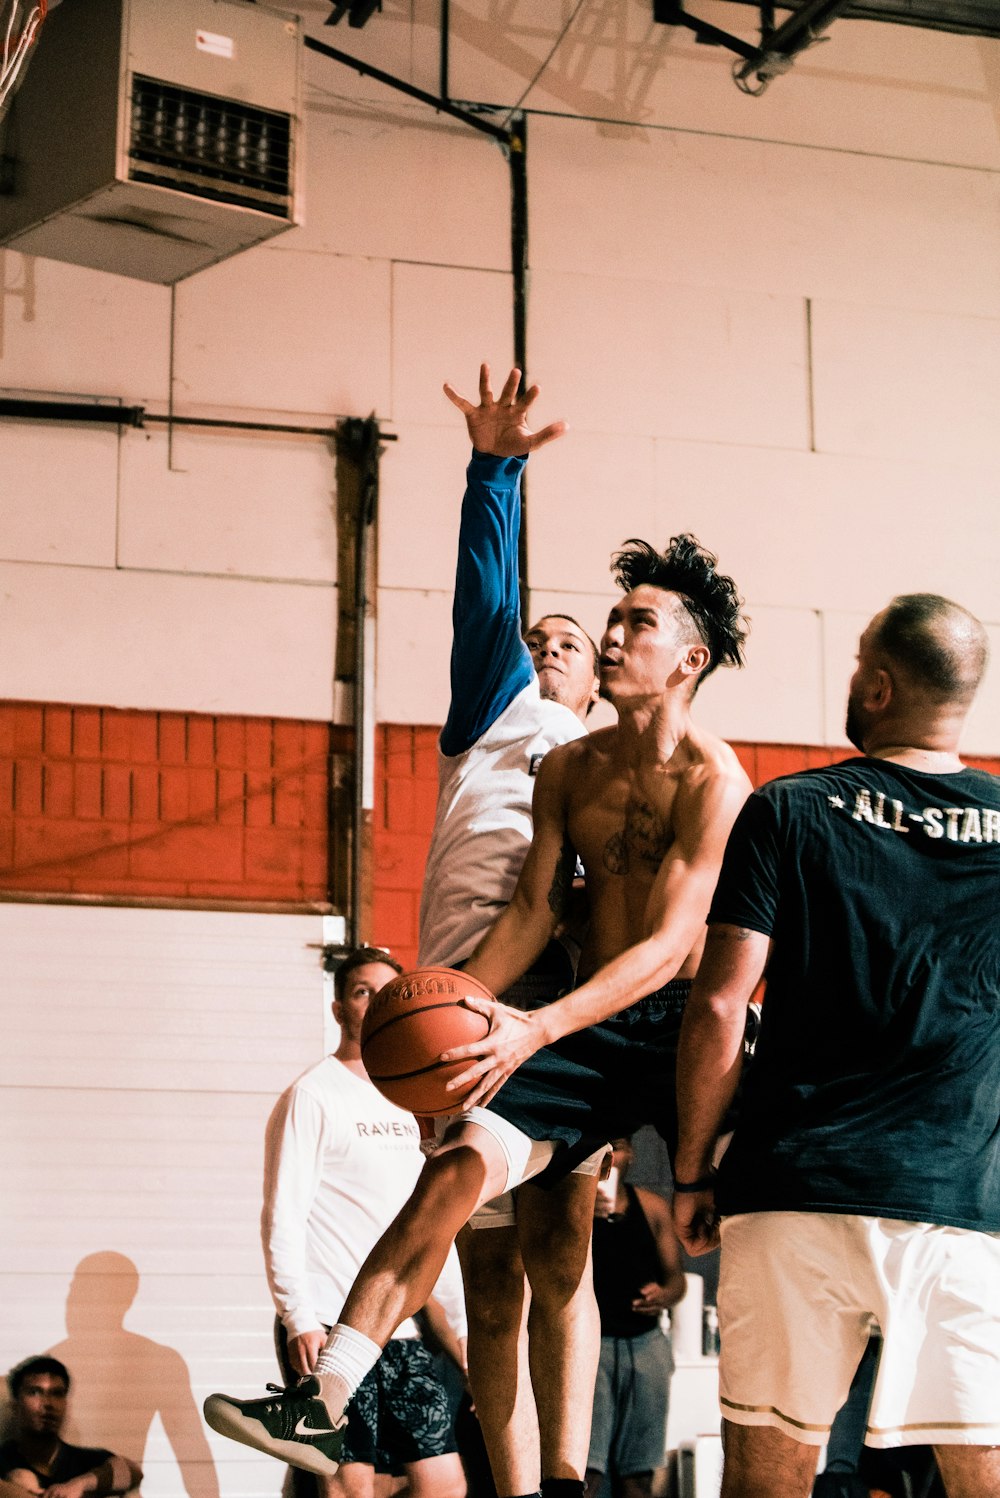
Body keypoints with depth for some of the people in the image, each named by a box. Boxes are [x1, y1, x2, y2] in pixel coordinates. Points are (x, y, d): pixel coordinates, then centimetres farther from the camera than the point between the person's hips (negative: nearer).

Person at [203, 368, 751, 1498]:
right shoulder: (567, 769, 10)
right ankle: (324, 1402, -11)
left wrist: (536, 1028, -30)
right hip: (589, 1030, 5)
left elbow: (669, 945, -20)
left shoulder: (713, 782, -12)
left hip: (681, 1028, -5)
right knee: (461, 1163, -11)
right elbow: (533, 909, 9)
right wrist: (465, 1002, -9)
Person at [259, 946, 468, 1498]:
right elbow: (282, 1218, -9)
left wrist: (461, 1326, 17)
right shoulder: (314, 1095, -3)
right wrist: (299, 1320, -18)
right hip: (330, 1328, -7)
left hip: (399, 1331, 7)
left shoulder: (409, 1105, 18)